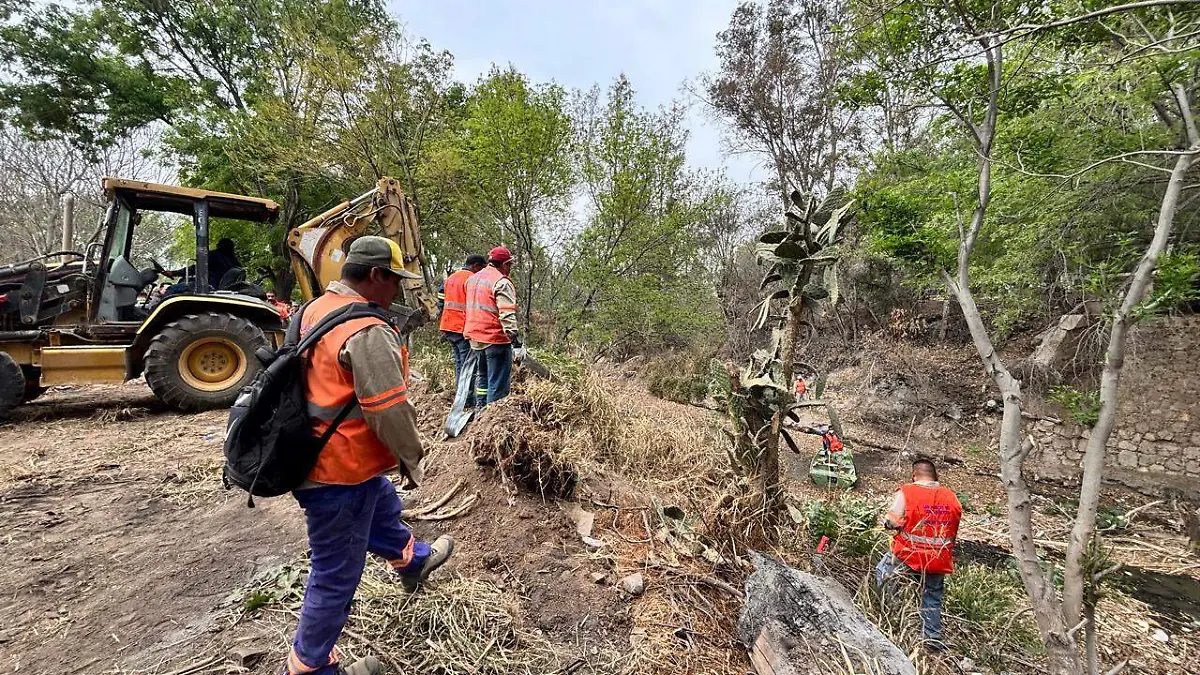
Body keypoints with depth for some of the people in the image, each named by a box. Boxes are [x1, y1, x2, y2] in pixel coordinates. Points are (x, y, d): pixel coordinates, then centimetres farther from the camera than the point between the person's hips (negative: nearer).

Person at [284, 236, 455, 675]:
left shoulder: (316, 309, 5)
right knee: (336, 576, 10)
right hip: (341, 470, -10)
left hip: (314, 455, 10)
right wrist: (411, 460, -9)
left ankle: (413, 561, 57)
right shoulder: (367, 332, -27)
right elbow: (390, 410, -26)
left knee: (383, 507, 32)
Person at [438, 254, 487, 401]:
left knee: (459, 362, 16)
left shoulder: (449, 278, 16)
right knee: (467, 364, -3)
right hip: (464, 329, -8)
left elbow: (441, 303, 17)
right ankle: (468, 400, -1)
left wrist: (444, 329, 21)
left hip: (449, 327, 8)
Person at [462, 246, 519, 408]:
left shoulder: (472, 278, 14)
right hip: (495, 339, -9)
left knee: (482, 376, 23)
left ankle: (480, 408, 30)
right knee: (498, 382, -2)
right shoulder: (502, 282, -14)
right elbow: (506, 313, -25)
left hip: (475, 338, 9)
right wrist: (513, 334, -28)